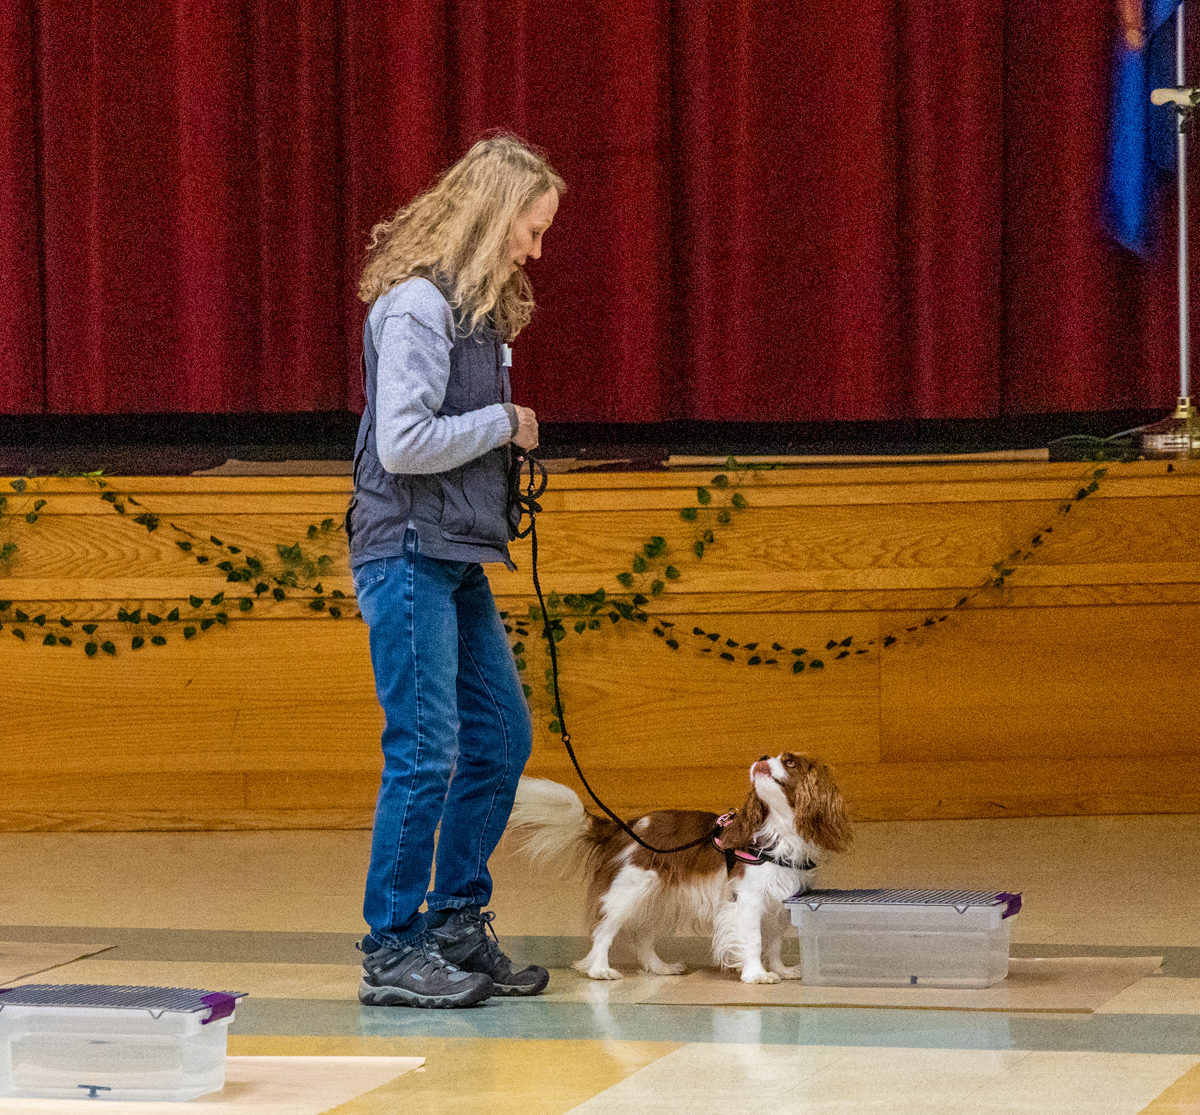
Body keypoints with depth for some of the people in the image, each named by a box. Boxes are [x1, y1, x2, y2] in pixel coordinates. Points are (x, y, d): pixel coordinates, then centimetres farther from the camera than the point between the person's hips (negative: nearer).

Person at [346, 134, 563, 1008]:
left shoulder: (474, 304, 14)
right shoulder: (416, 304, -15)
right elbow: (402, 443, -22)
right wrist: (504, 424, -11)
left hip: (457, 560, 10)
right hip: (408, 554, -10)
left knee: (502, 738, 12)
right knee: (425, 754, -8)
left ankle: (459, 926, 21)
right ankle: (393, 952, -1)